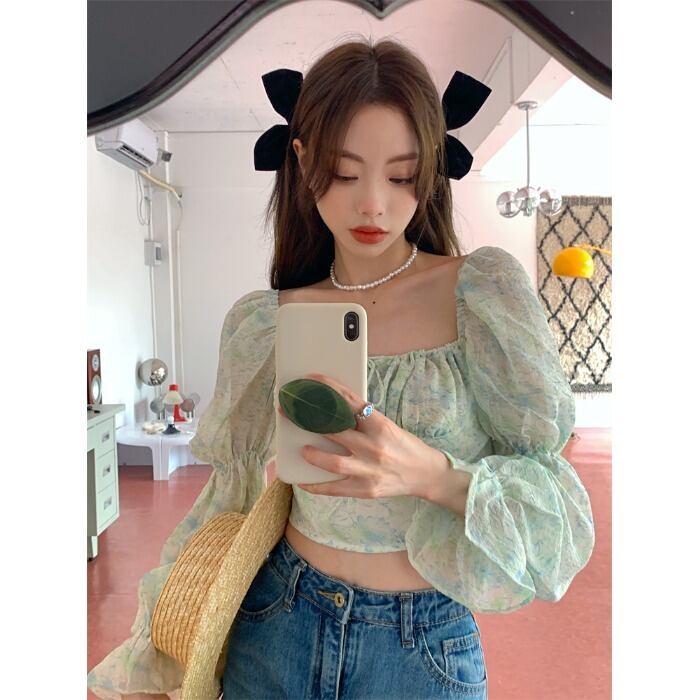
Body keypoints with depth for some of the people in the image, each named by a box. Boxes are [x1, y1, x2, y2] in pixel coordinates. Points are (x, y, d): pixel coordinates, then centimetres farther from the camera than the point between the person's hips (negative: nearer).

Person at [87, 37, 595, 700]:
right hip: (277, 623, 2)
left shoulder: (483, 290, -12)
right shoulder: (262, 322, -5)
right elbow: (233, 490, 5)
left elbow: (553, 504, -11)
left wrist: (430, 472, -30)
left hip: (426, 644, -1)